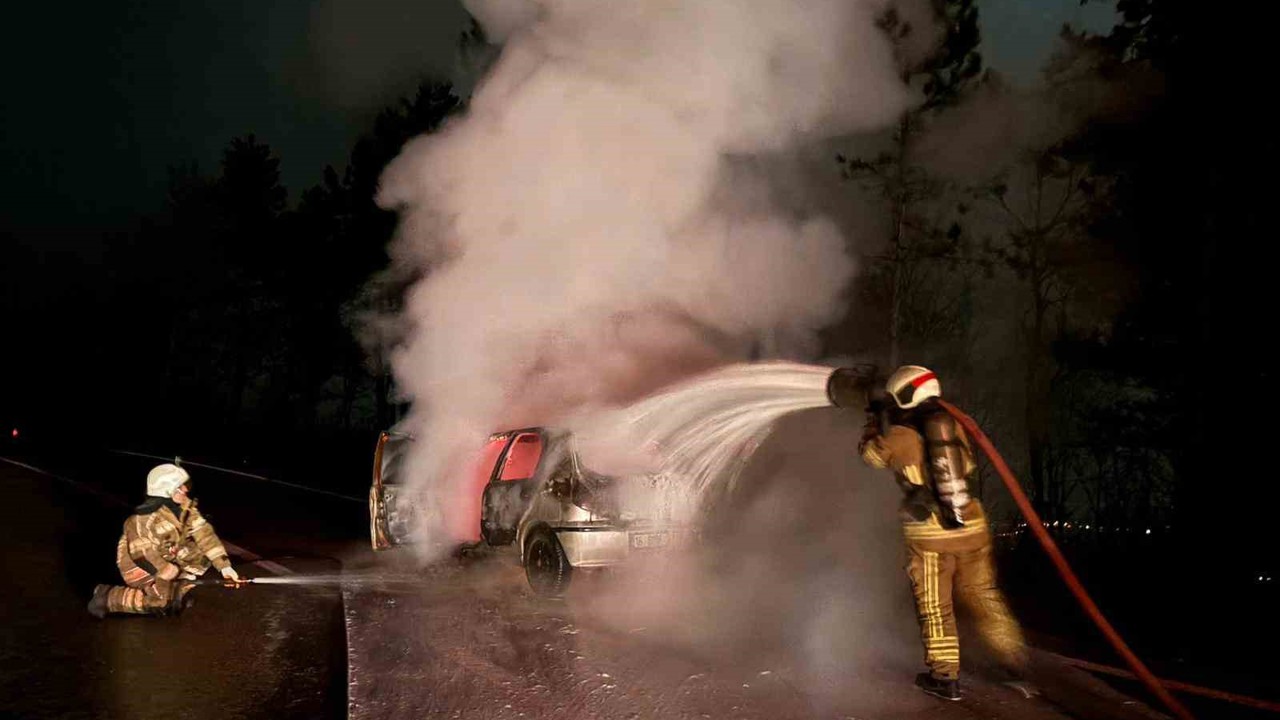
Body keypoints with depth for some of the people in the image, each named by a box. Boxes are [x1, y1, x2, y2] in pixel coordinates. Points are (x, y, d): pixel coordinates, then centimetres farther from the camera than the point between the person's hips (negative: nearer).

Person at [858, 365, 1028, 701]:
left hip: (929, 534, -4)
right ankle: (1013, 654, 27)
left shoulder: (899, 437, -7)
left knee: (934, 606, 7)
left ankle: (945, 676, 13)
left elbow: (869, 452, 13)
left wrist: (873, 424, 31)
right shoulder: (953, 425, 5)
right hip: (970, 526, 4)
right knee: (981, 593, 20)